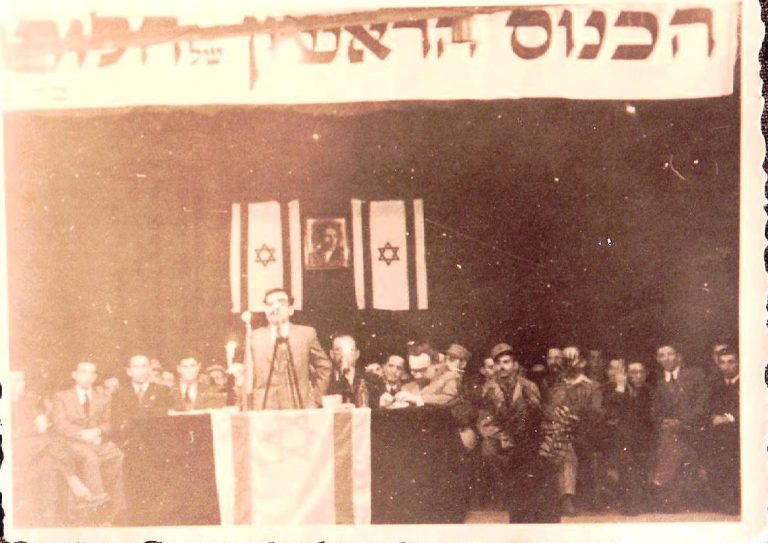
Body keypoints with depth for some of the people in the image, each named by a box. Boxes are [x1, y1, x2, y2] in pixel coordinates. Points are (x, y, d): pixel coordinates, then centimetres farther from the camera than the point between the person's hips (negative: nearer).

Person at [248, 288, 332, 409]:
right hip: (266, 410, 0)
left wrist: (315, 398, 7)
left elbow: (324, 366, 13)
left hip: (300, 408, 0)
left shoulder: (306, 334, 6)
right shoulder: (255, 337, 8)